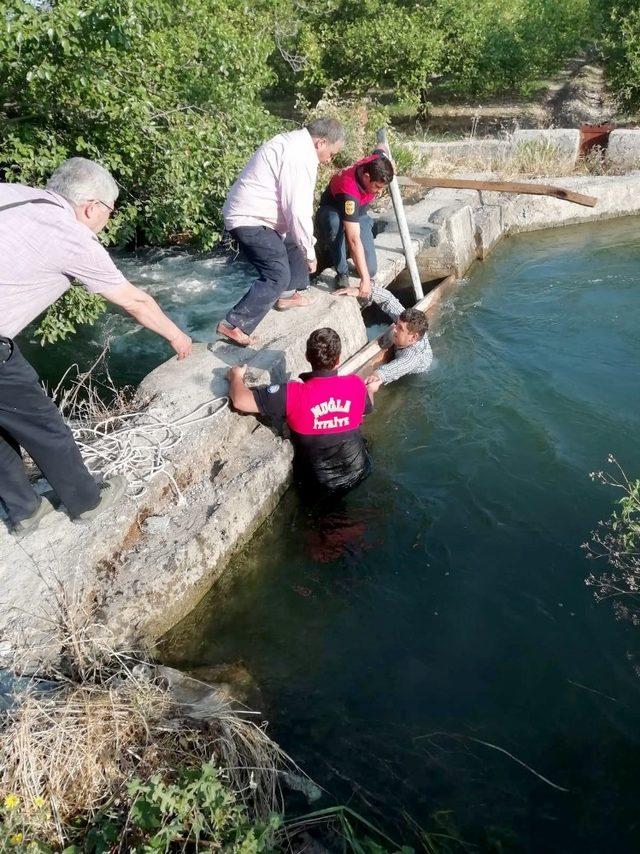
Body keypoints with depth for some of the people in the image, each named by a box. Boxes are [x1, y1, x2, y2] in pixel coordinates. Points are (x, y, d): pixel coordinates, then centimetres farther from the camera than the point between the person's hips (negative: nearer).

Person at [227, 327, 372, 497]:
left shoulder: (293, 394, -26)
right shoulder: (357, 385, -16)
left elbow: (239, 400, -23)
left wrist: (236, 377, 0)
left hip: (318, 487, -3)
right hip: (358, 475, 3)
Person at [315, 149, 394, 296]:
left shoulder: (376, 163, -23)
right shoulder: (348, 191, -41)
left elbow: (380, 151, 7)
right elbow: (354, 239, -45)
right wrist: (365, 279, -47)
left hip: (358, 214, 5)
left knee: (371, 270, -12)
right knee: (335, 222, -45)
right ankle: (342, 273, -24)